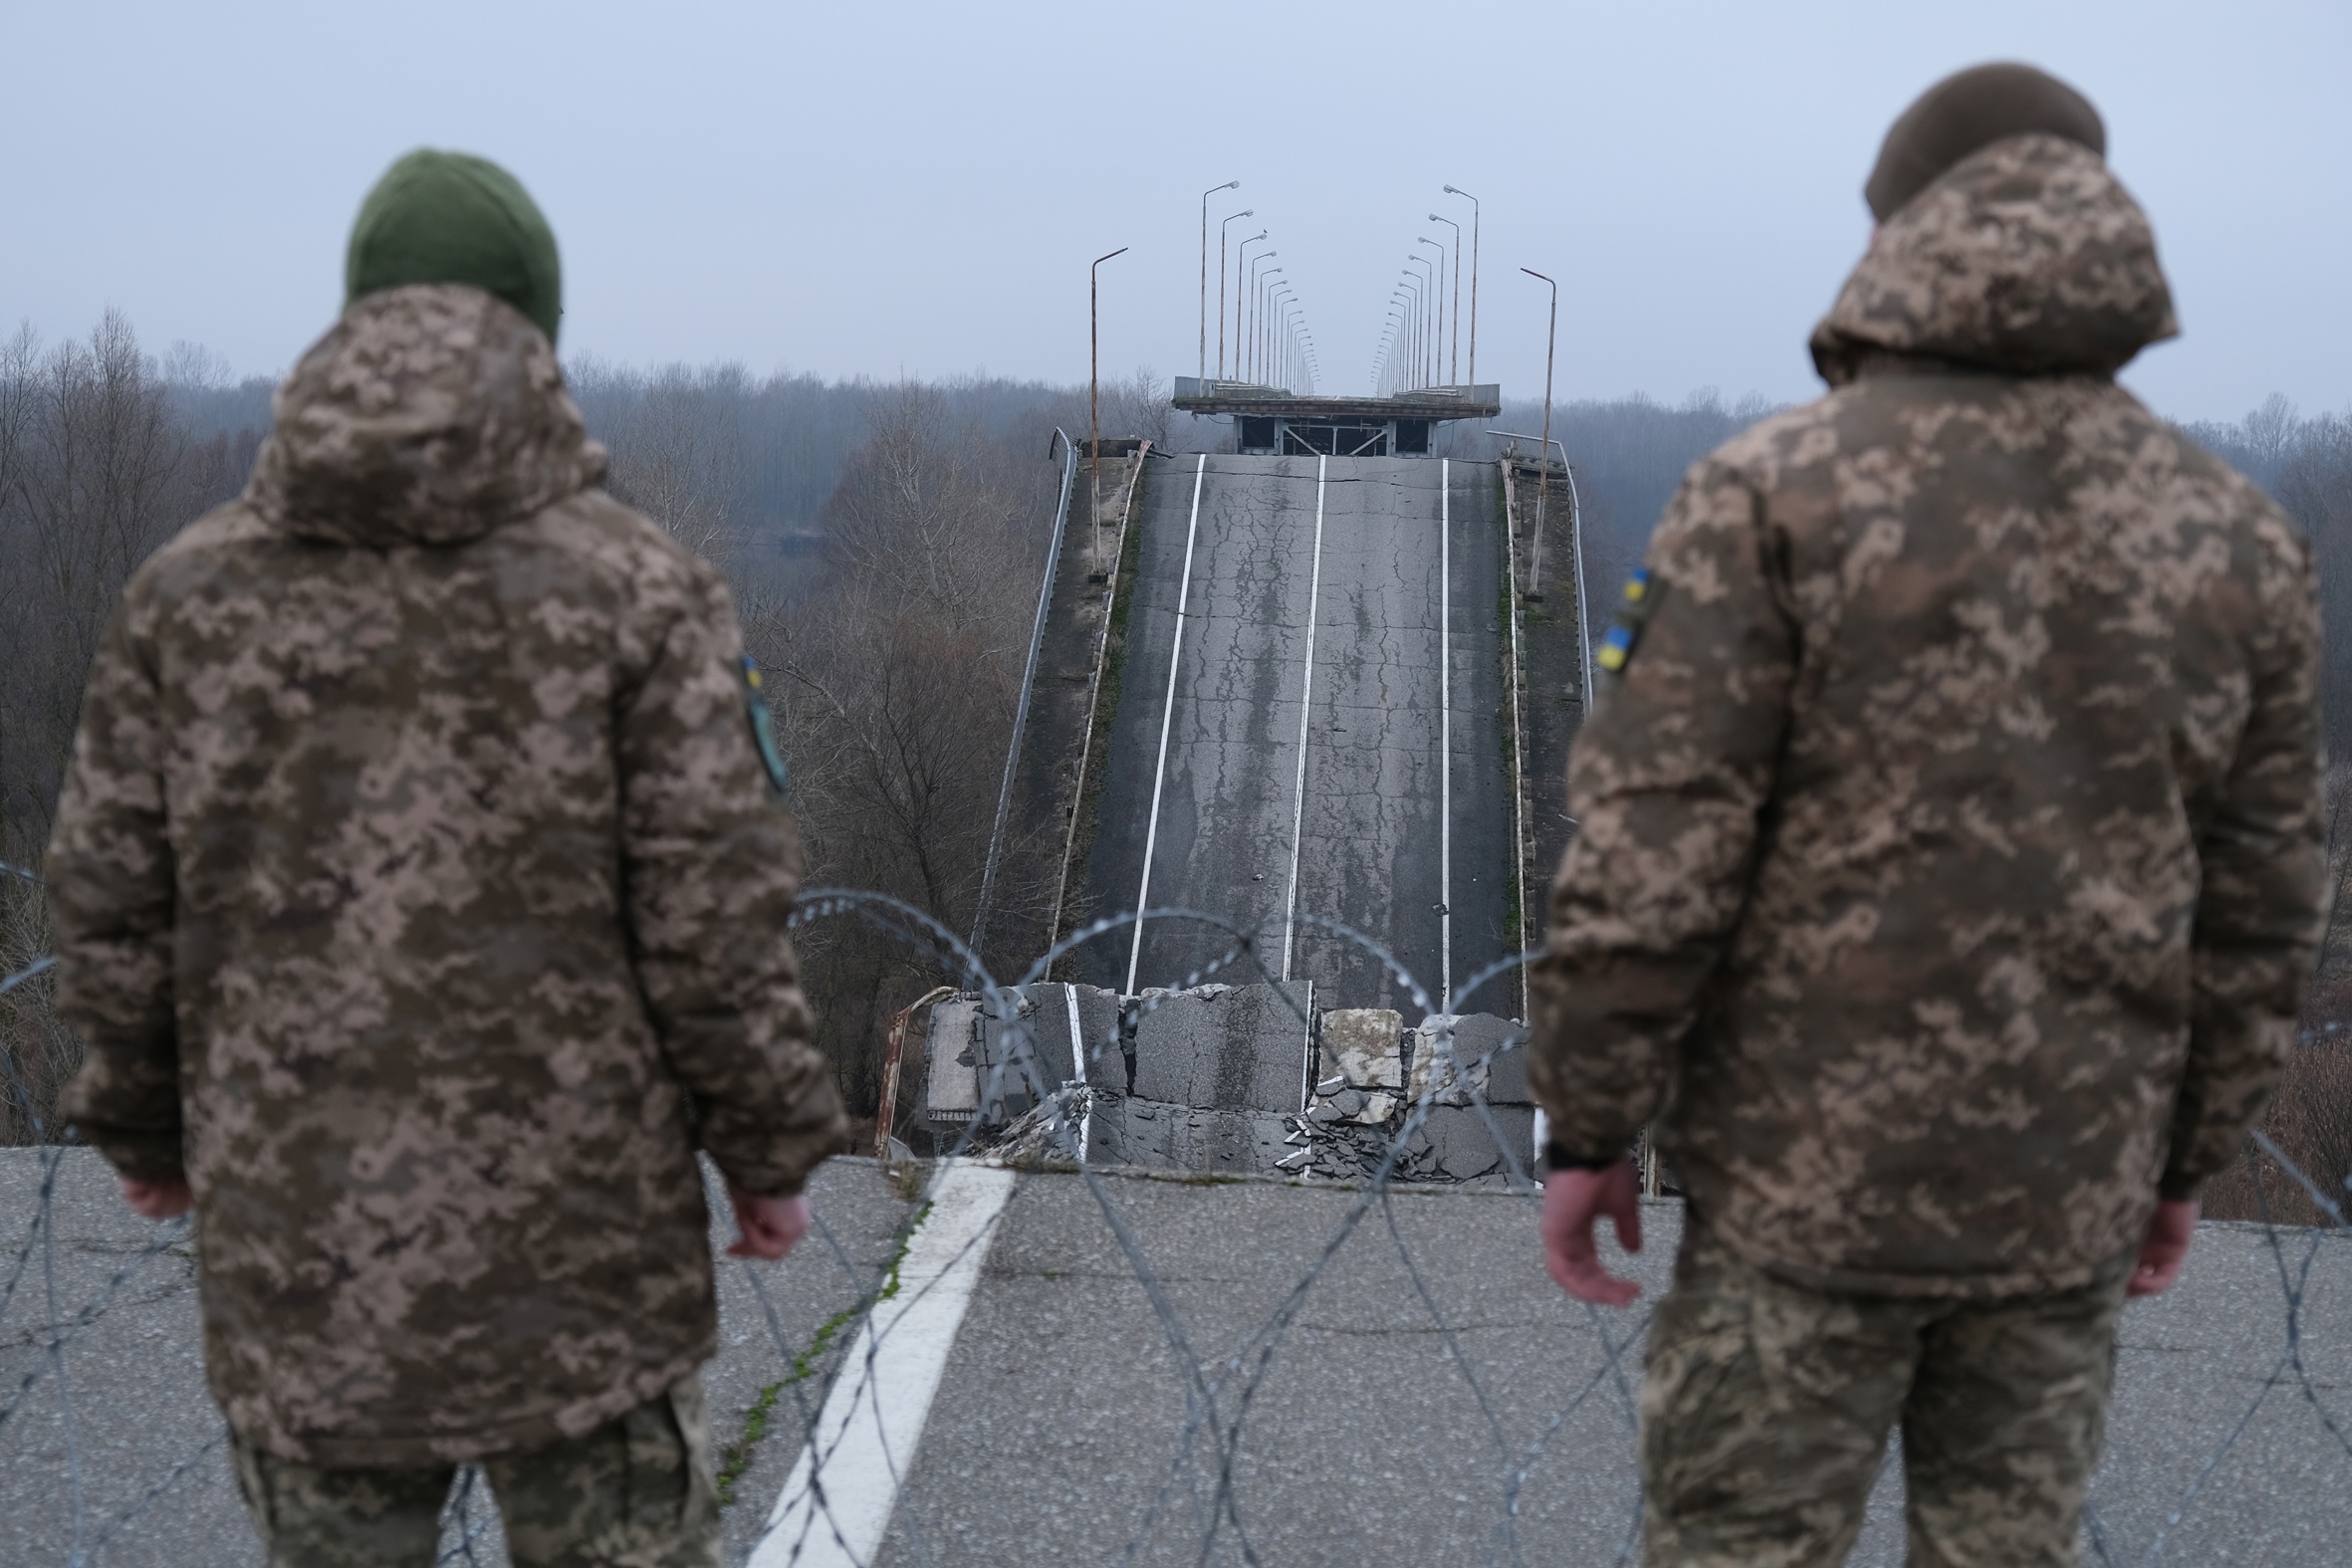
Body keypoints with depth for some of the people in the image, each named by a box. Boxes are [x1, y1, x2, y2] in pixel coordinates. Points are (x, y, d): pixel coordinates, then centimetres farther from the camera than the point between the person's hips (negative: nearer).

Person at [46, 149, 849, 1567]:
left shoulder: (190, 590, -1)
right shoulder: (637, 592, -9)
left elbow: (113, 909, 3)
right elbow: (712, 921, -10)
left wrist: (147, 1123, 20)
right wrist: (775, 1150, 4)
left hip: (299, 1250, 3)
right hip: (579, 1240, -2)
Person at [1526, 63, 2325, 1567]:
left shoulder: (1771, 493, -12)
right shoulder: (2238, 535, 1)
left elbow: (1647, 862, -15)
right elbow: (2258, 907, 6)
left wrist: (1584, 1135, -5)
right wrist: (2187, 1159, 18)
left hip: (1809, 1178, -4)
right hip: (2063, 1193, 4)